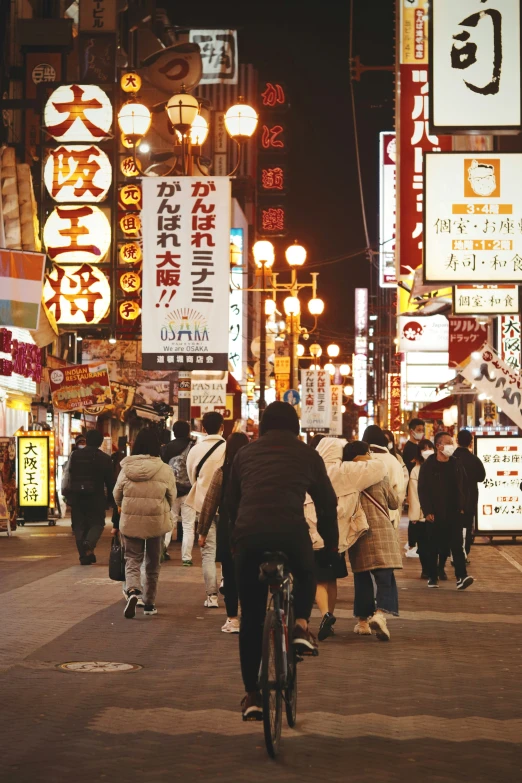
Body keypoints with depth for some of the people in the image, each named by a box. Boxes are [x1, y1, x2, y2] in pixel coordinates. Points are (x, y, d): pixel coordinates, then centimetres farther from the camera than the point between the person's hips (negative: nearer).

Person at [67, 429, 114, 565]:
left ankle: (84, 555, 4)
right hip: (95, 497, -2)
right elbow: (110, 480, 0)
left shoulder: (75, 455, 2)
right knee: (97, 523, 7)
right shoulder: (104, 458, -3)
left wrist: (69, 495, 10)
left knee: (79, 525, 8)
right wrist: (111, 498, 11)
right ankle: (89, 543, -22)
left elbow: (69, 474, 4)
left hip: (76, 496, 2)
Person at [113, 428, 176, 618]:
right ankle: (149, 604, 22)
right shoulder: (165, 470, -10)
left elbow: (117, 495, 5)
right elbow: (172, 497, 1)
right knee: (152, 564, 15)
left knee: (132, 560, 8)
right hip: (157, 522, 0)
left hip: (130, 521, 0)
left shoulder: (126, 468, -5)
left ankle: (133, 591, -19)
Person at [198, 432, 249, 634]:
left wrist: (202, 531, 5)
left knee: (230, 576, 7)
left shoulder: (222, 473, -7)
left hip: (227, 531, -1)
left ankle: (232, 619, 6)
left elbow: (210, 504, -3)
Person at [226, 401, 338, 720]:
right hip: (291, 531, -1)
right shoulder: (306, 454, 18)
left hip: (248, 533, 1)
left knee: (252, 617, 14)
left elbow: (231, 502, 24)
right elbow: (327, 502, 20)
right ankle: (301, 625, 7)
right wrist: (332, 544, 31)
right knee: (306, 575, 34)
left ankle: (253, 695, 16)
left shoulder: (245, 454, 23)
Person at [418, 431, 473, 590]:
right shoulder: (428, 466, -3)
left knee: (457, 545, -6)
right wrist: (427, 511, -11)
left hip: (455, 513, 2)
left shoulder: (456, 465, 8)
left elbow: (463, 487, 11)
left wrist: (462, 507, 3)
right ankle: (432, 577, 17)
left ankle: (461, 577, -14)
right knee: (433, 547, 6)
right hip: (435, 514, -2)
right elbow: (422, 490, -6)